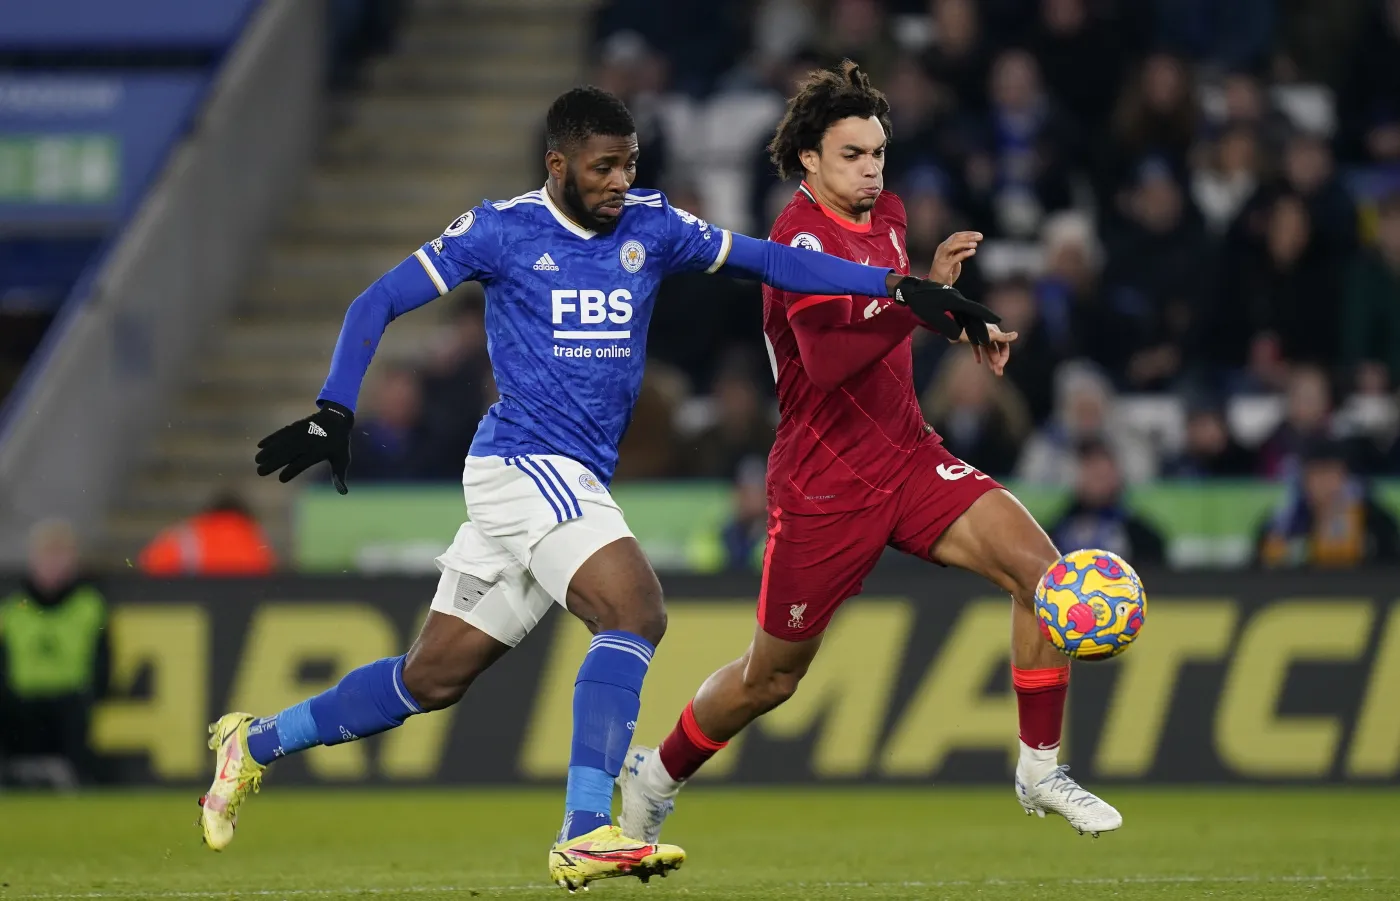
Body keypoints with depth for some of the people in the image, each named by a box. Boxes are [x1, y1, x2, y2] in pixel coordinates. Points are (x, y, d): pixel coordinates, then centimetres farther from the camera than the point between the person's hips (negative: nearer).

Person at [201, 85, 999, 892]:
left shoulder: (651, 227, 7)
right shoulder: (501, 231, -5)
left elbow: (771, 259, 7)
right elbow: (377, 304, -1)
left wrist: (901, 287, -1)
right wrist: (334, 414, -12)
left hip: (578, 482, 6)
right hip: (523, 462, -6)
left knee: (434, 679, 12)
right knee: (635, 609, -25)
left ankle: (257, 742, 29)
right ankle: (585, 836, -30)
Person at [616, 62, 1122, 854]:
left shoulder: (886, 214, 5)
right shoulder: (804, 234, -19)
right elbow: (826, 359, -36)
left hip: (908, 458, 6)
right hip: (823, 484, -6)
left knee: (1039, 567, -15)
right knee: (773, 677, 7)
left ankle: (1042, 769, -5)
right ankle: (658, 775, 34)